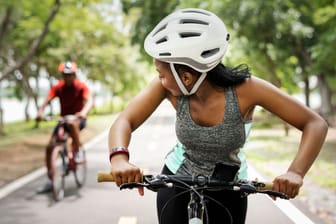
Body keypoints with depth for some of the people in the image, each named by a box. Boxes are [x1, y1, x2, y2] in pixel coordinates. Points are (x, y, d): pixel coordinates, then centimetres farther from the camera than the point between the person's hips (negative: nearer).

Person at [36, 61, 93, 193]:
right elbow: (47, 100, -17)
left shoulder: (81, 86, -12)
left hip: (78, 119, -3)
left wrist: (84, 112, -49)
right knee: (49, 147, -8)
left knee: (72, 124, -40)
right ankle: (49, 182, 1)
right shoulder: (58, 87, -5)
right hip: (63, 119, 4)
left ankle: (78, 152, -19)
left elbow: (89, 100, -27)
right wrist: (40, 112, -38)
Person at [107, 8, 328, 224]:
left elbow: (315, 124, -28)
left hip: (227, 191, -1)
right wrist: (119, 158, -49)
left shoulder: (244, 89, -29)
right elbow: (125, 121, -27)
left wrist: (295, 173, -44)